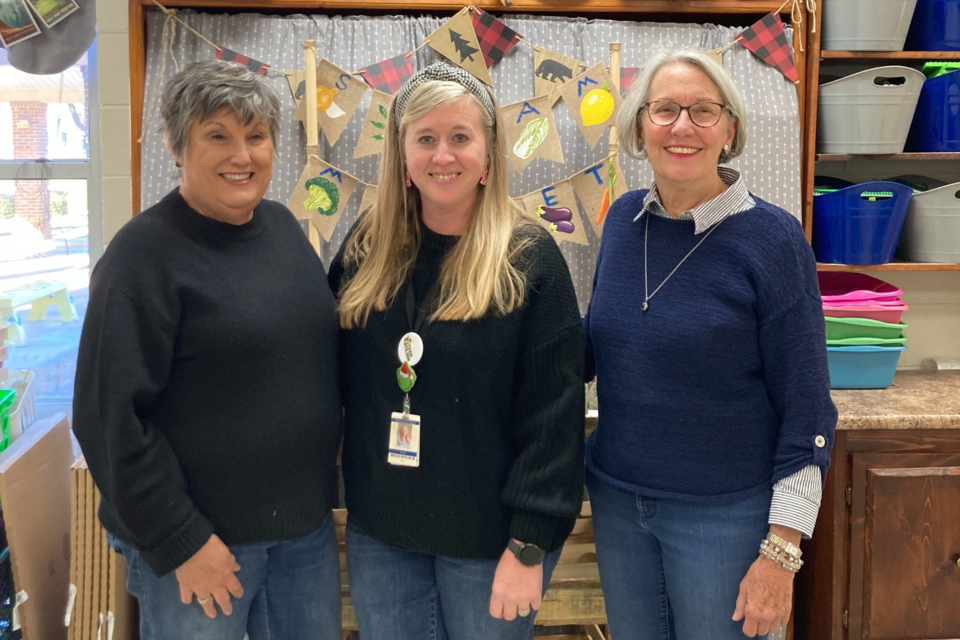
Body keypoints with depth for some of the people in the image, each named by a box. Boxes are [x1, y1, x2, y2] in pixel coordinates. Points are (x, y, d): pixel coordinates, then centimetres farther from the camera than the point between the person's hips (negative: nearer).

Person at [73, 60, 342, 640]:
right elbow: (111, 417, -16)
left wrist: (326, 471, 12)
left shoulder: (282, 225, 4)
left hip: (307, 521, 6)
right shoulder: (145, 254, -15)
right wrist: (181, 542, -16)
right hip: (201, 537, -6)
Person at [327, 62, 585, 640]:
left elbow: (554, 413, -13)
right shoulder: (367, 249, 1)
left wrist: (530, 545, -14)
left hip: (489, 540, -3)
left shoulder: (529, 259, -11)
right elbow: (334, 378, 9)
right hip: (379, 534, 4)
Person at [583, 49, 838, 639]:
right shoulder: (624, 219, -1)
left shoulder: (772, 238, -15)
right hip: (617, 499, 5)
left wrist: (781, 552, -13)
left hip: (725, 513, -4)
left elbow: (807, 409, -12)